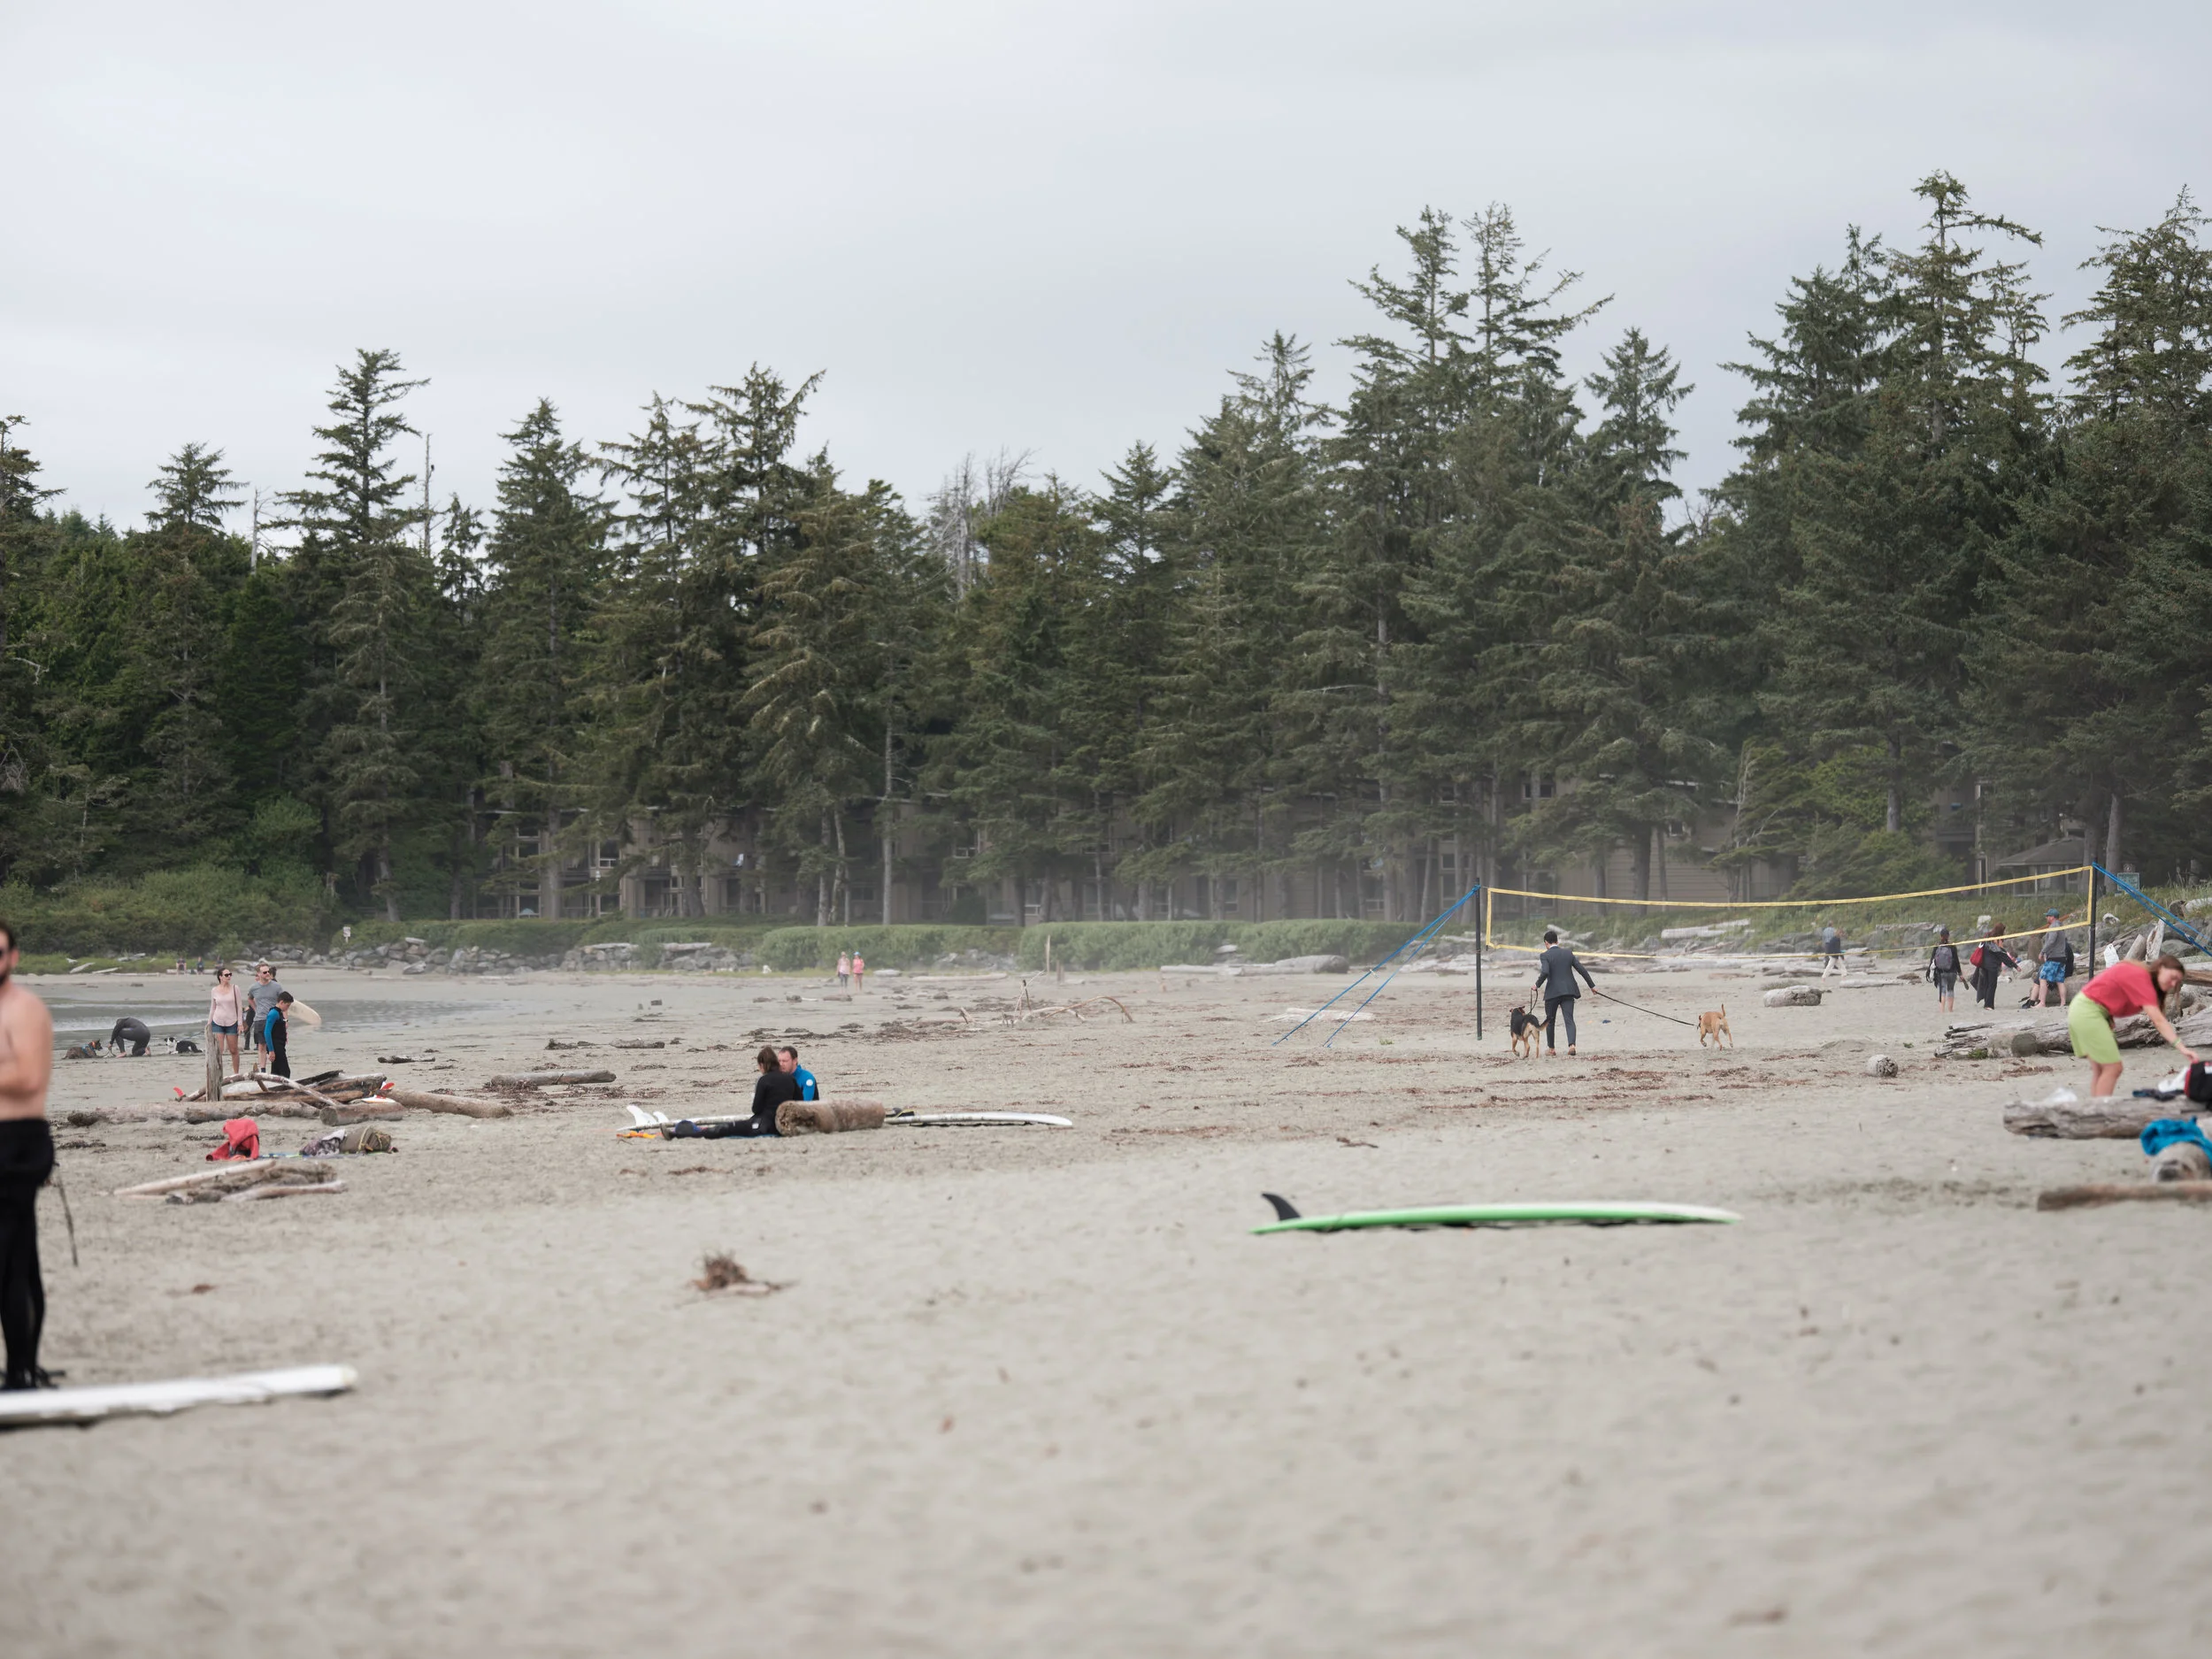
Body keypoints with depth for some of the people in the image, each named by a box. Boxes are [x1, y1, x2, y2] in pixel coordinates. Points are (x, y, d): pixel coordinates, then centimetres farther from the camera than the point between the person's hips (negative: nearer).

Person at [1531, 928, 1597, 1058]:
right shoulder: (1568, 953, 8)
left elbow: (1545, 972, -22)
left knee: (1549, 1020, 15)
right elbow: (1582, 970, 9)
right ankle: (1572, 1045, -25)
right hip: (1568, 991, 3)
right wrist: (1592, 985, 17)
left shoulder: (1545, 956, -6)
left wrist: (1538, 985, -5)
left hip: (1552, 992, -3)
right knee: (1569, 1019, -3)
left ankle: (1551, 1049, 21)